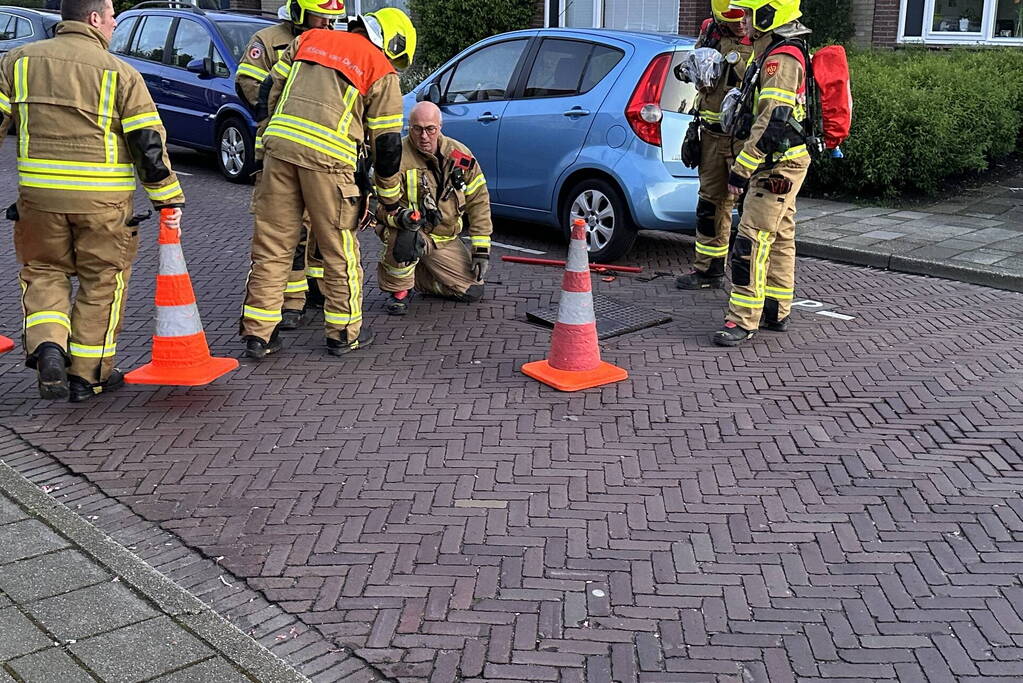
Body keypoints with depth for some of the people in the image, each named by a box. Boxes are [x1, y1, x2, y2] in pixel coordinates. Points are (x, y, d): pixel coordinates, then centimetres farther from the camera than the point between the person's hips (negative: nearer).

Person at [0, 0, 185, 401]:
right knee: (102, 281, 11)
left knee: (43, 272, 18)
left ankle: (48, 349, -5)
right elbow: (148, 142, -4)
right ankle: (88, 374, 18)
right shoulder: (119, 73, -3)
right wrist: (169, 199, 2)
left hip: (38, 191, 3)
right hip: (103, 199, -2)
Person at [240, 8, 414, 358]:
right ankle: (344, 333, 19)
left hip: (279, 144, 4)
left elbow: (272, 93, 21)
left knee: (271, 246, 10)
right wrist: (390, 195, 19)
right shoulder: (381, 71, 7)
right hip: (326, 157, -4)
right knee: (340, 251, 10)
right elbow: (386, 141, 8)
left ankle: (258, 333, 14)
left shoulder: (308, 39, 20)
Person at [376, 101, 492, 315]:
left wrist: (481, 249, -5)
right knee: (408, 238, -41)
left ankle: (416, 276, 22)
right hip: (411, 232, -5)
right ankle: (398, 289, -11)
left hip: (444, 239, 5)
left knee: (473, 292, -2)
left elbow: (479, 201, 0)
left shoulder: (460, 155, -5)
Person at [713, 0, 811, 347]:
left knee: (752, 240, -12)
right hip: (786, 162, 11)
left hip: (777, 166, -11)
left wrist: (741, 170, -23)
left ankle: (743, 320, -10)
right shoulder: (774, 54, 16)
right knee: (779, 239, 16)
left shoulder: (780, 58, -18)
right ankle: (776, 312, 26)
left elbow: (771, 123, -26)